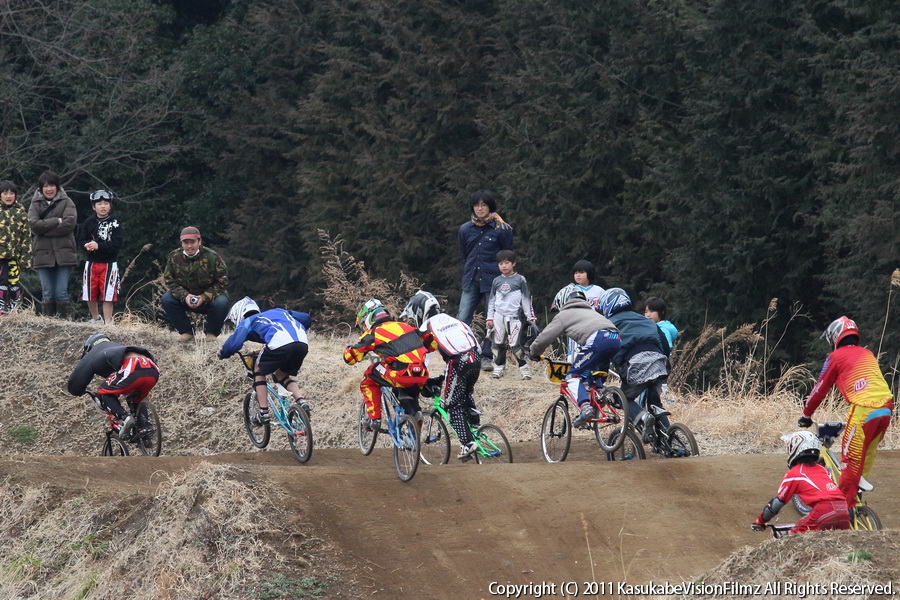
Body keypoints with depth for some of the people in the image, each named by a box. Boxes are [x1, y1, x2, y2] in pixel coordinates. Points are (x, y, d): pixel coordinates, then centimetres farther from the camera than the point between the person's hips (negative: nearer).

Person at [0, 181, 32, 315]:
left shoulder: (21, 212, 7)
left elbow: (26, 236, 6)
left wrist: (25, 258, 0)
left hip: (15, 254, 1)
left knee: (14, 281, 2)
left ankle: (13, 308, 12)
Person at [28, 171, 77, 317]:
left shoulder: (66, 202, 6)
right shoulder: (35, 204, 11)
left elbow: (69, 223, -9)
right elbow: (34, 224, -6)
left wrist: (45, 228, -9)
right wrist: (57, 221, -12)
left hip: (63, 254, -2)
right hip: (43, 254, 2)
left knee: (61, 293, -4)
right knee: (47, 294, 1)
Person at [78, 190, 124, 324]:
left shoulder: (115, 222, -4)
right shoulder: (89, 222, 4)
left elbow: (117, 244, -12)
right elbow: (81, 240, 6)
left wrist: (99, 246, -21)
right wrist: (87, 245, -18)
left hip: (109, 264, -3)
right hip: (92, 263, 3)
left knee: (108, 295, -3)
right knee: (90, 293, 10)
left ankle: (108, 322, 6)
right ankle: (96, 318, 31)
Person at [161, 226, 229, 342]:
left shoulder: (212, 257, -15)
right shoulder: (174, 257, -7)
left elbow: (222, 282, -11)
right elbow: (170, 281, -3)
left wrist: (204, 297, -24)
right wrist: (185, 296, -22)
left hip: (208, 299, -3)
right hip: (185, 299, 3)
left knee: (221, 302, -34)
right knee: (166, 299, -22)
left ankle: (211, 332, -5)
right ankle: (186, 332, -7)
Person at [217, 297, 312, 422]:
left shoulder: (247, 322, 22)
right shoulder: (278, 312, 38)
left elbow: (235, 343, 5)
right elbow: (306, 318, 38)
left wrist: (222, 353, 26)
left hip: (280, 344, -5)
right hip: (304, 344, 5)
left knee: (258, 370, 23)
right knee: (281, 376, 29)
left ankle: (264, 412, 16)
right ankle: (302, 402, 6)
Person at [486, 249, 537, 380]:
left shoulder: (520, 280, 3)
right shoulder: (497, 281, 13)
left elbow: (526, 299, 4)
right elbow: (492, 300, 17)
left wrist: (530, 317, 1)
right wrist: (489, 318, 12)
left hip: (513, 316, -4)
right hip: (498, 316, 4)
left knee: (515, 344, -10)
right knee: (498, 344, 5)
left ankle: (524, 369, -3)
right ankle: (498, 368, 14)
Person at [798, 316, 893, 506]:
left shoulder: (836, 356, 6)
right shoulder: (867, 354, 25)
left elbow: (820, 388, 10)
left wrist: (806, 415, 23)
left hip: (864, 410, -6)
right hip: (885, 410, 6)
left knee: (851, 460, -2)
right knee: (866, 458, 21)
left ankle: (846, 508, -3)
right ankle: (858, 491, 26)